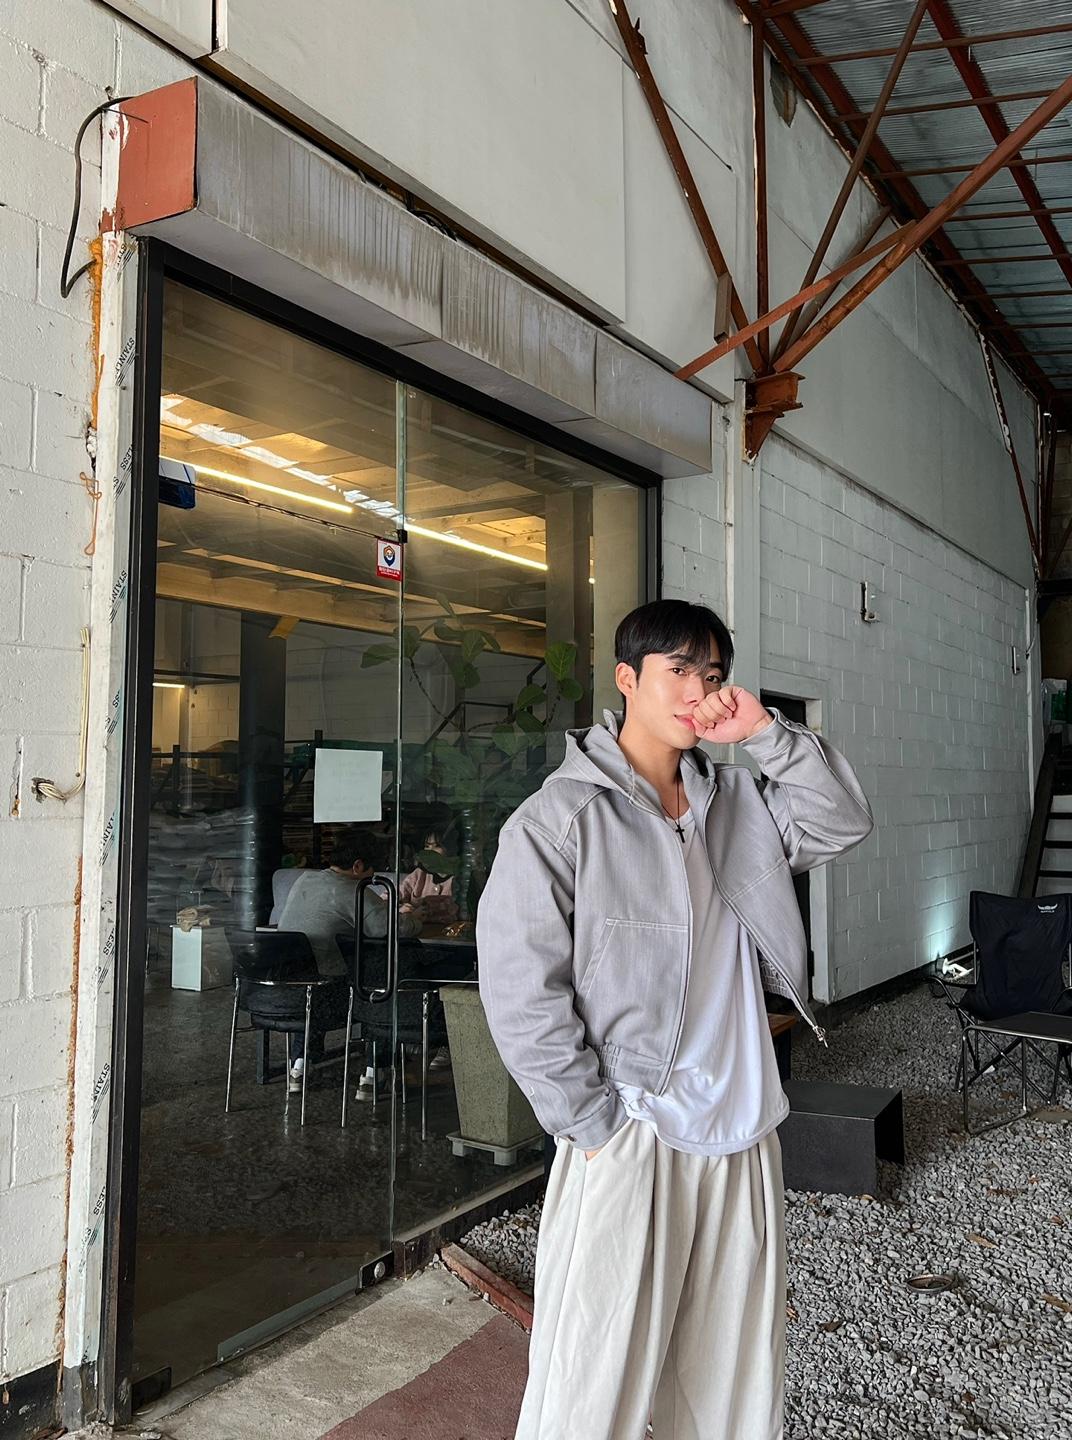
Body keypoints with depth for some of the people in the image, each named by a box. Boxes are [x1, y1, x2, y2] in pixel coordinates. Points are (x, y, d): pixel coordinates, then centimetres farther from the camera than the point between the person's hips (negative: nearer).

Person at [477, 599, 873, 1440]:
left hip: (743, 1133, 6)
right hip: (628, 1142, -6)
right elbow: (521, 995, -14)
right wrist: (597, 1128, -14)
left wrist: (766, 732, -6)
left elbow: (843, 823, 6)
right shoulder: (558, 819, -12)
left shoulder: (733, 800, 7)